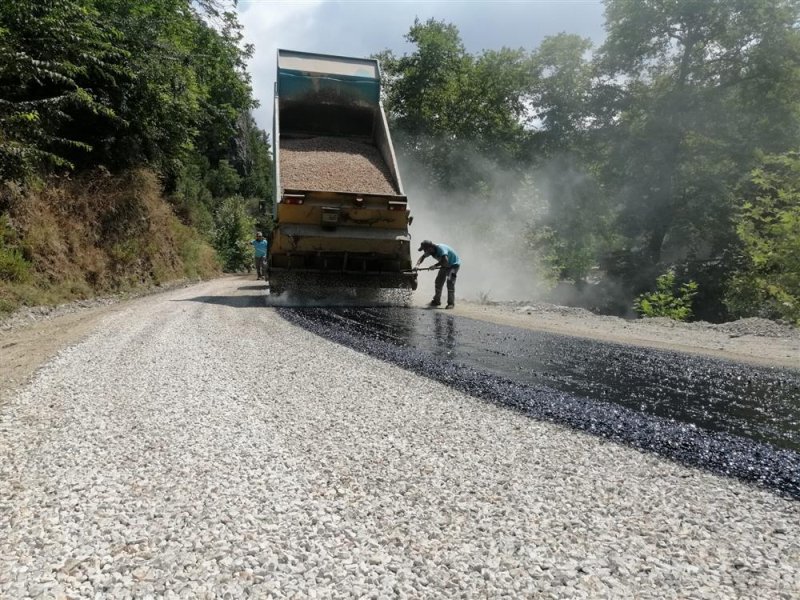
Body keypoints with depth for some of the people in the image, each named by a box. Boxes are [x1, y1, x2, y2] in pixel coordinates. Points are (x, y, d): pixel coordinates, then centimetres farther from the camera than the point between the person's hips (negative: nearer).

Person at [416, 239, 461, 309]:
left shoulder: (441, 248, -36)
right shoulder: (430, 250, -11)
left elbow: (445, 261, -48)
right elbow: (422, 257, 4)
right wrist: (417, 264, -15)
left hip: (454, 264, -8)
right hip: (445, 266, 8)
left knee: (450, 282, -20)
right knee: (438, 282, 7)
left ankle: (451, 303, -12)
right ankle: (436, 301, 21)